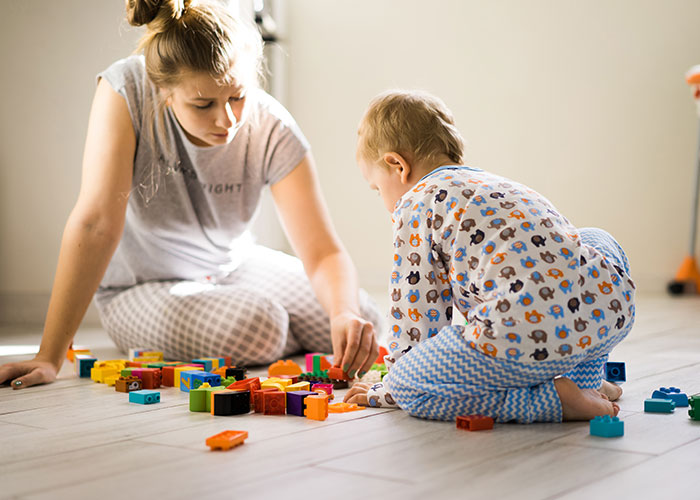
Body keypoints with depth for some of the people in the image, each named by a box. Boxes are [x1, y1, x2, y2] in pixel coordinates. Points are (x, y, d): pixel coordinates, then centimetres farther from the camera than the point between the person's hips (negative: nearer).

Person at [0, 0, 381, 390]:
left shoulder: (272, 131, -22)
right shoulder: (125, 91, -28)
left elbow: (323, 253, -25)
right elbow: (97, 224, -32)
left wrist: (346, 316, -47)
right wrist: (50, 357, -34)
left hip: (230, 266, 3)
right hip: (141, 288, -3)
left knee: (361, 319, -13)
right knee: (257, 328, -31)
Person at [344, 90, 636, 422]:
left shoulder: (416, 204, 9)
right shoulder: (496, 184, 33)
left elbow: (415, 307, 9)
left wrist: (387, 391, 22)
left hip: (526, 332, -8)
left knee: (408, 385, 9)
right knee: (597, 241, 41)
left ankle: (552, 400, -2)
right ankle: (584, 380, 29)